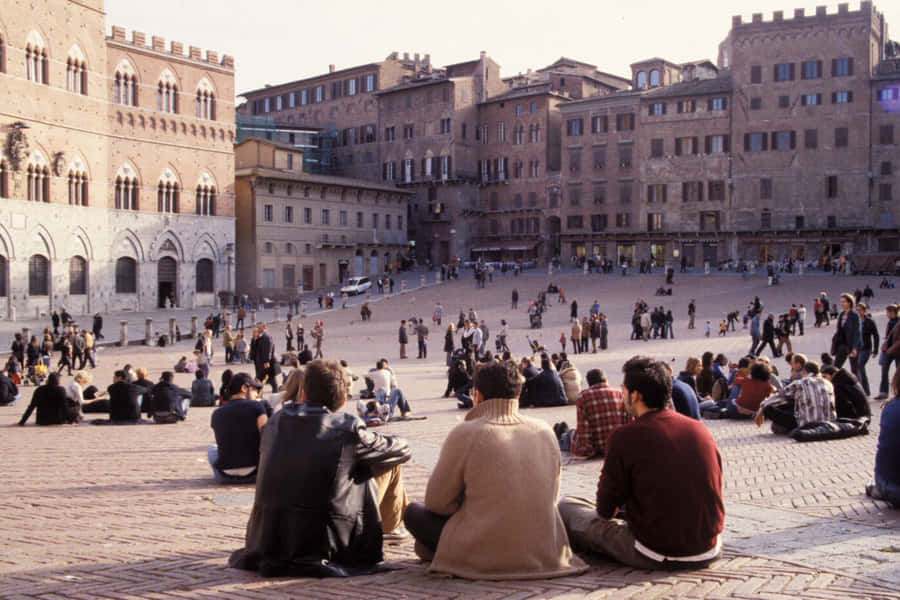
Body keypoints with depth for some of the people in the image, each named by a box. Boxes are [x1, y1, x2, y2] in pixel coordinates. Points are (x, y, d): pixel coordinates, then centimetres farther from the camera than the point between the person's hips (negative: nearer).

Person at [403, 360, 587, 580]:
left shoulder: (465, 434, -11)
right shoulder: (544, 431, 2)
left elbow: (436, 502, -4)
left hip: (482, 559, -4)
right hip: (545, 556, 5)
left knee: (414, 511, 16)